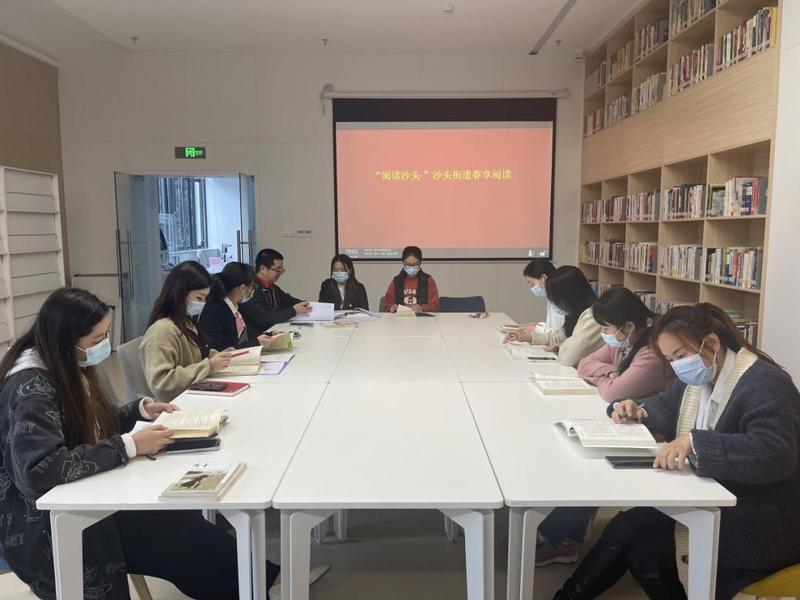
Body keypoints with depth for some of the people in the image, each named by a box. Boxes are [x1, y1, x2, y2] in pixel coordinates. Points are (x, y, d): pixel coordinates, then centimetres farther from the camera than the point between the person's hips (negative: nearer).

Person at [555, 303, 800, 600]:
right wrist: (639, 412, -3)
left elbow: (775, 454, -35)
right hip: (709, 506, 8)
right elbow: (666, 407, 20)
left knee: (632, 533, -13)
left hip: (756, 530, -8)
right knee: (630, 525, -7)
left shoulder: (764, 385, -21)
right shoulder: (697, 377, 5)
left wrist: (694, 442, -42)